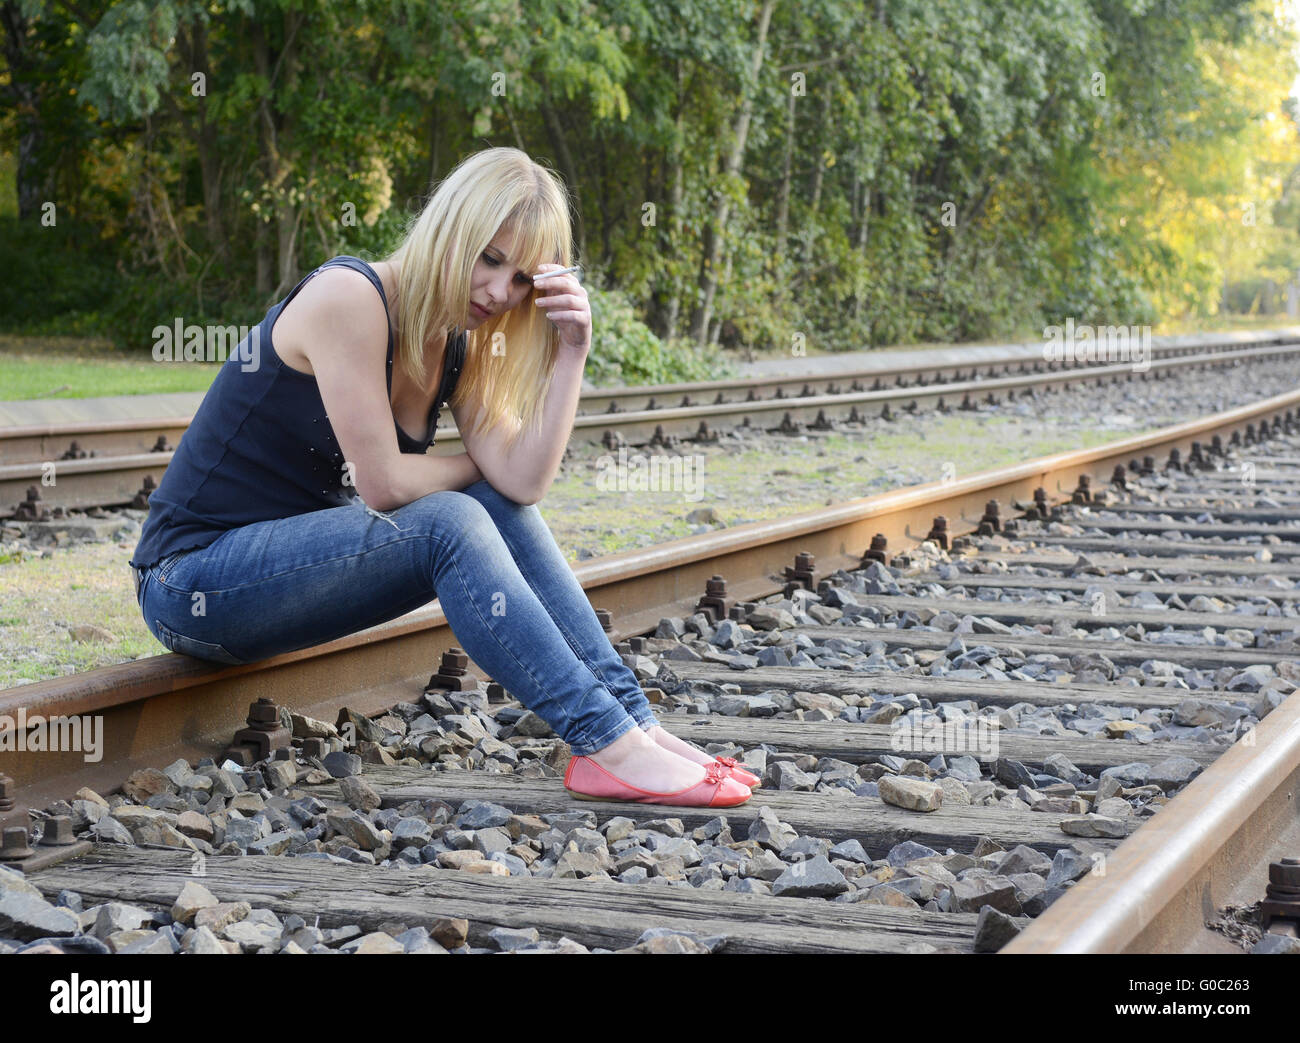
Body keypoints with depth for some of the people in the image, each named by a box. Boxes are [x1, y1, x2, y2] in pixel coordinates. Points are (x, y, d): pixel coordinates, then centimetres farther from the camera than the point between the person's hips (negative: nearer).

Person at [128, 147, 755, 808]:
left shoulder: (461, 347, 5)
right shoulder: (349, 296, -20)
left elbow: (522, 482, -9)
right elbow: (382, 484, -21)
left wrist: (571, 353, -14)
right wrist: (474, 468, -3)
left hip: (295, 564, 8)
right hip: (192, 581, -8)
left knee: (500, 509, -7)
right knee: (449, 523, -24)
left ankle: (632, 721, -9)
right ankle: (610, 748, -23)